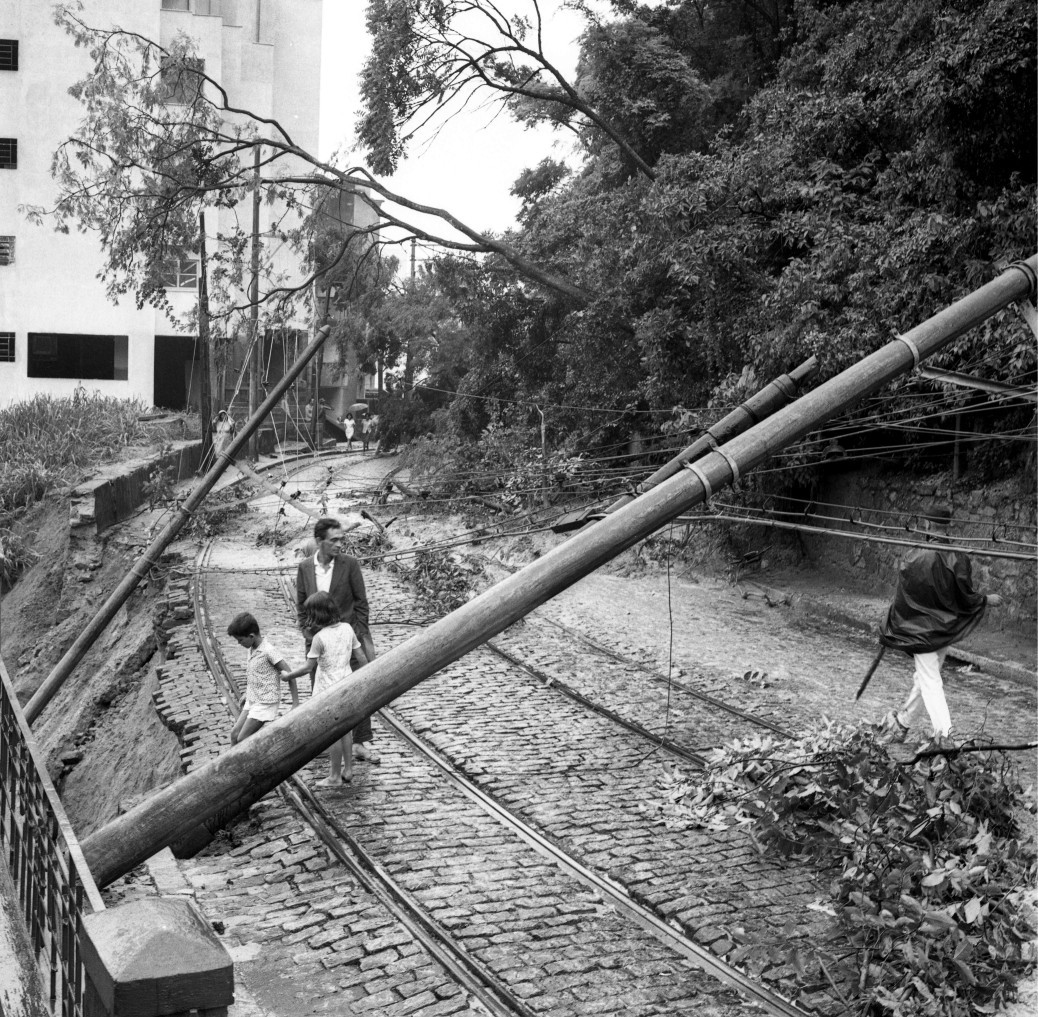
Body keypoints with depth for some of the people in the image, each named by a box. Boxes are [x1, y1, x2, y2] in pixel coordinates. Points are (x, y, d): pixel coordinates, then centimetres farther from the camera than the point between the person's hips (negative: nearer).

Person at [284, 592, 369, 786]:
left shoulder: (320, 638, -21)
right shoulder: (347, 629, -3)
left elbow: (309, 668, -14)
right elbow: (362, 659, 1)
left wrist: (288, 675, 1)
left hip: (328, 692, -6)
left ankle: (335, 777, 18)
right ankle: (347, 769, 31)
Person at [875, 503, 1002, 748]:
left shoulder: (915, 555, -15)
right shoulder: (960, 558, -8)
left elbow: (902, 596, -6)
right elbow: (965, 597, -5)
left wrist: (891, 625, 8)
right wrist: (988, 599, 13)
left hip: (921, 629, -4)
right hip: (946, 629, 4)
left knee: (930, 682, -2)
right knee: (924, 677, 17)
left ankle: (942, 731, -20)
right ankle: (902, 723, 31)